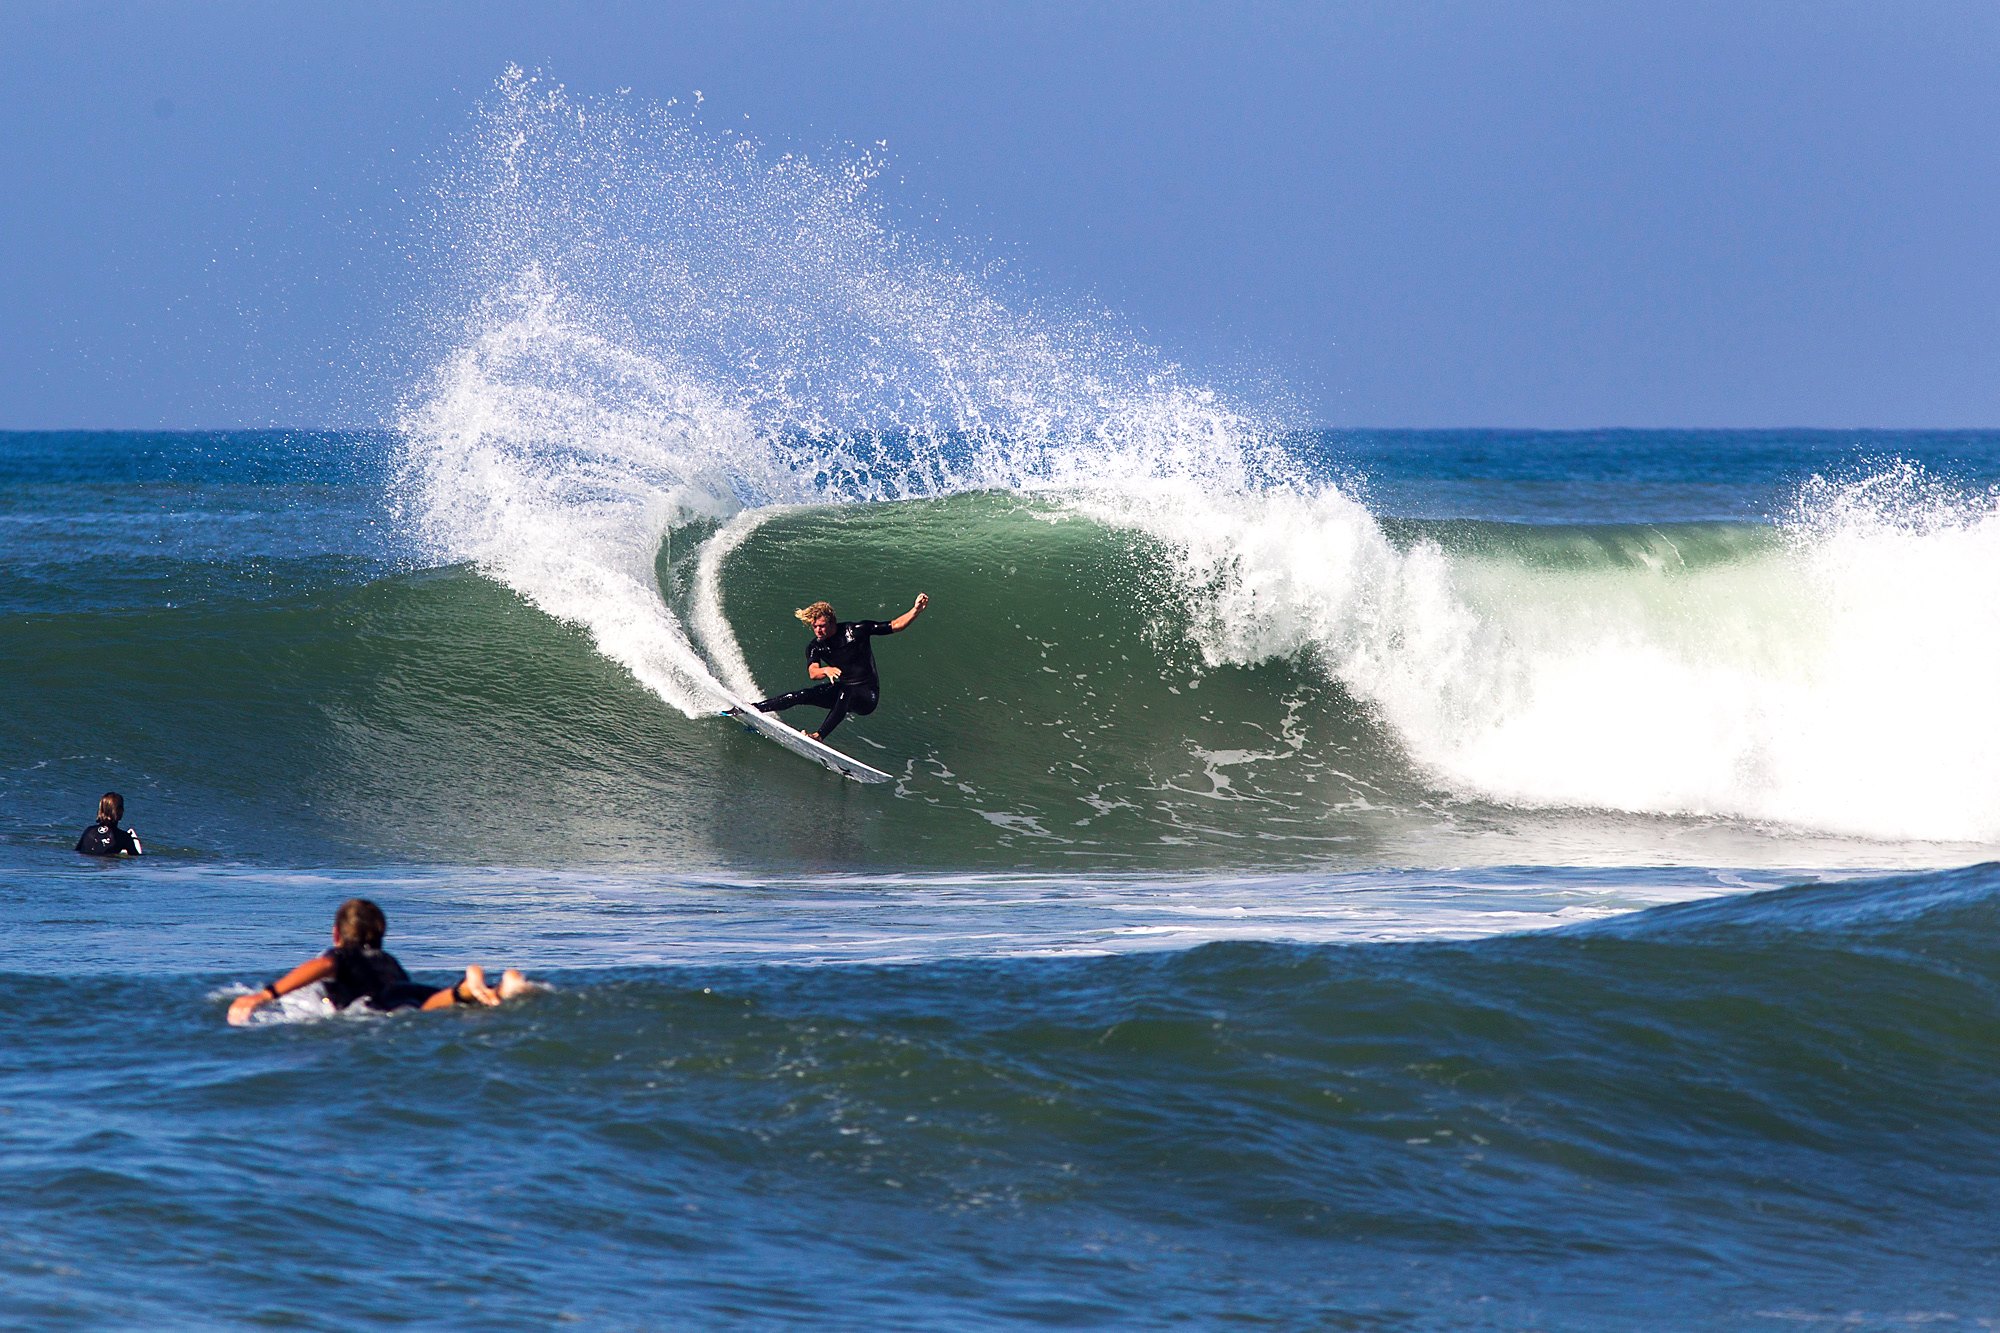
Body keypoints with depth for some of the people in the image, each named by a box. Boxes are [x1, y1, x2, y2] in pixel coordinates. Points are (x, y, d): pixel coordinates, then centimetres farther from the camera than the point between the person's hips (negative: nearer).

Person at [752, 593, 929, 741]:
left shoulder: (856, 630, -13)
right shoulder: (816, 647, -3)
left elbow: (895, 626, -12)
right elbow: (812, 673, -21)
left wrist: (916, 610, -28)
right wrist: (826, 670, -45)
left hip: (867, 696, -4)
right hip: (842, 691, 4)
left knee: (845, 692, -38)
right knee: (800, 696, -12)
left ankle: (819, 736, -46)